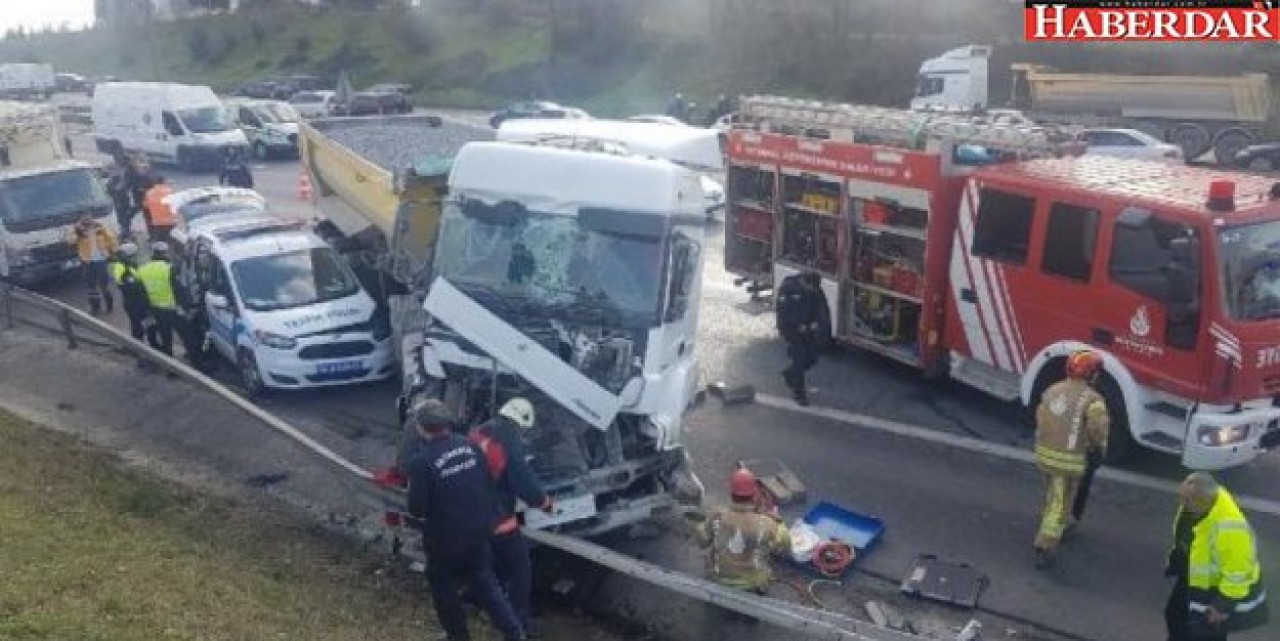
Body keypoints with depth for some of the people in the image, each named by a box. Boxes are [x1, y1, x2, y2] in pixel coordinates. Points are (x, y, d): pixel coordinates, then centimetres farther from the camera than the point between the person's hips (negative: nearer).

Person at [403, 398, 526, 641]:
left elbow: (417, 508, -18)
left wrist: (418, 512, 3)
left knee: (443, 587, 18)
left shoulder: (420, 461, -22)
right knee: (486, 581, 21)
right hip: (480, 531, 5)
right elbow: (489, 483, 2)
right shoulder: (469, 446, -5)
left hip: (446, 539, -5)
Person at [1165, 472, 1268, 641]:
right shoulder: (1193, 503, -14)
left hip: (1220, 587, -9)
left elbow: (1237, 572, -31)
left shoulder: (1228, 527, -40)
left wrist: (1224, 605, -23)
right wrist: (1176, 559, 18)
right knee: (1175, 615, 26)